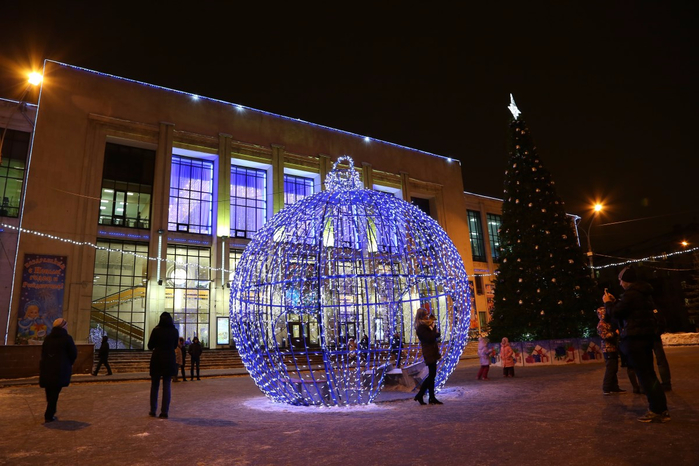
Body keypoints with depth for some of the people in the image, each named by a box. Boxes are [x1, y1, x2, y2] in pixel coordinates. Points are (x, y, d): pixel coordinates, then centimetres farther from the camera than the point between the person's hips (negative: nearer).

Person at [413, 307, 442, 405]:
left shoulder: (425, 326, 15)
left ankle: (432, 398, 14)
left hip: (432, 353, 10)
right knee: (431, 375, -7)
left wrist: (434, 328, -5)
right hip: (429, 353, -10)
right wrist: (434, 329, -7)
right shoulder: (421, 328, -14)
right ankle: (419, 395, 0)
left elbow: (437, 334, 13)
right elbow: (430, 338, -21)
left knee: (432, 375, 10)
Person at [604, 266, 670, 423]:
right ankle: (661, 409, 18)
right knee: (649, 373, 14)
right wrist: (615, 301, 21)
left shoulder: (630, 293, -16)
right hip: (646, 335, 10)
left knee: (644, 374, -4)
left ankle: (657, 411, -2)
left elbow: (615, 313, -13)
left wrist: (607, 303, 4)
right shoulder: (643, 292, 16)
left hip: (634, 337, -10)